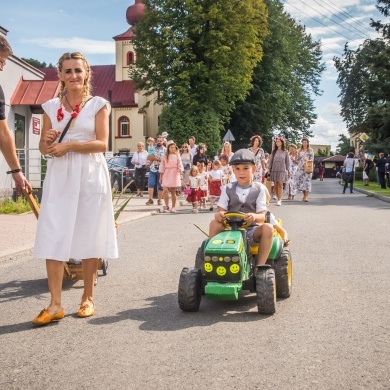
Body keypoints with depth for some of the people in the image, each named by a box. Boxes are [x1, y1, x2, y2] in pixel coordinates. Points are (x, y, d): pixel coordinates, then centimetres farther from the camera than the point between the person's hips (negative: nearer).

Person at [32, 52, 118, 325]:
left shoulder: (98, 104, 4)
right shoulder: (51, 107, 12)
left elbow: (102, 143, -6)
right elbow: (44, 148, 14)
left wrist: (68, 145, -14)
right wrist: (48, 140, -8)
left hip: (90, 177, -2)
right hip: (59, 177, 2)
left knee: (89, 238, 3)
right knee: (53, 239, -5)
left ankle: (88, 298, 14)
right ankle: (55, 304, -2)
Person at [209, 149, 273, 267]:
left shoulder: (259, 189, 2)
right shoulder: (228, 189, 7)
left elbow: (262, 216, -5)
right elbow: (221, 211, 1)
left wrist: (254, 217, -30)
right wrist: (219, 215, -26)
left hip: (252, 230, -1)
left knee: (268, 228, -31)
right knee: (214, 223, -27)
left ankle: (260, 266, -27)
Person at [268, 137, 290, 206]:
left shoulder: (285, 152, 5)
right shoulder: (273, 151, 9)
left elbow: (287, 162, 8)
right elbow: (270, 161, 10)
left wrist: (288, 171, 7)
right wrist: (269, 169, 4)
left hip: (282, 170, -2)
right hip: (274, 170, 2)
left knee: (280, 185, -12)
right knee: (275, 185, 0)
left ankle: (279, 200, -15)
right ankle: (278, 198, 9)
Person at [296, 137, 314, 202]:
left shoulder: (310, 150, 6)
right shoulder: (300, 151, 17)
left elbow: (312, 159, -1)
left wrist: (308, 160, -18)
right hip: (300, 168, 4)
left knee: (307, 180, -12)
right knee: (300, 181, -2)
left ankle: (306, 196, -14)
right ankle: (304, 195, 10)